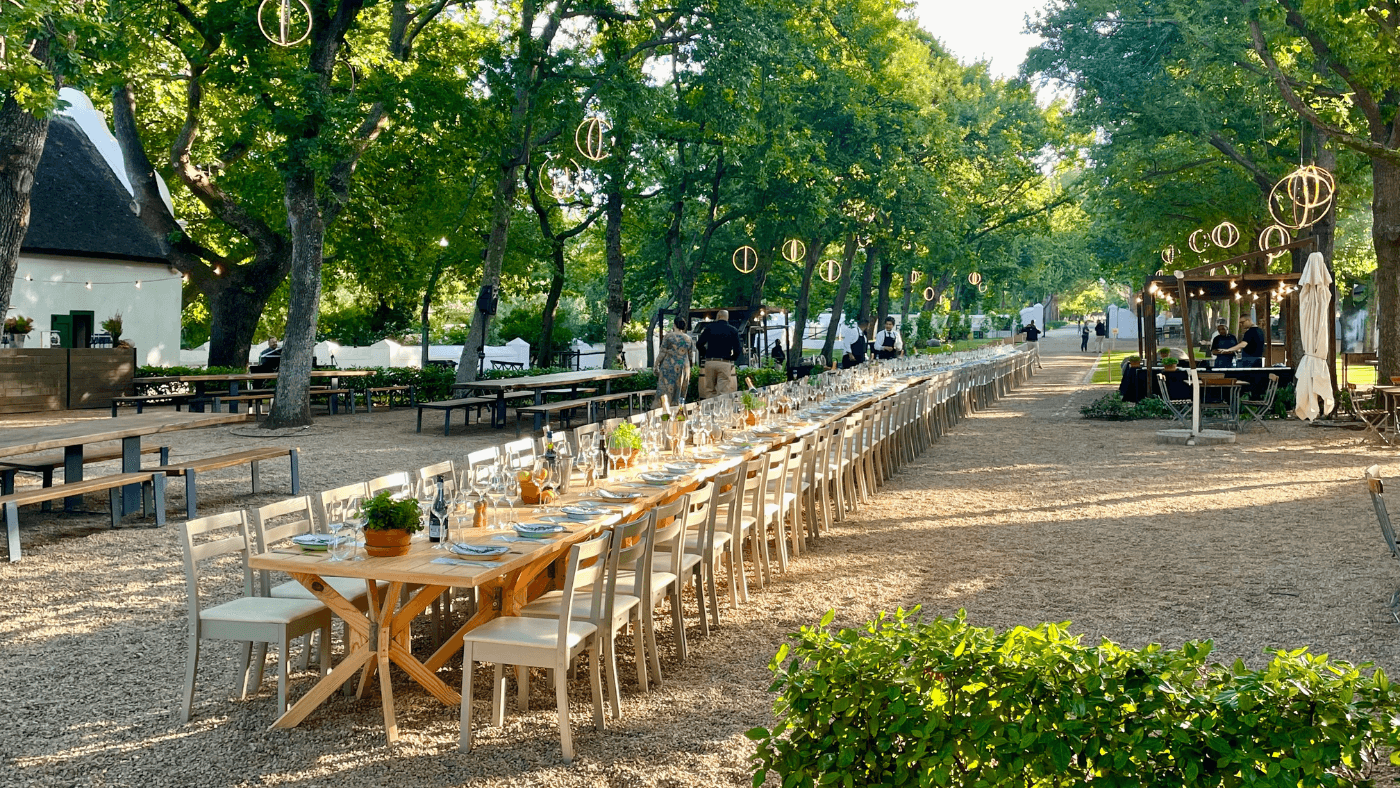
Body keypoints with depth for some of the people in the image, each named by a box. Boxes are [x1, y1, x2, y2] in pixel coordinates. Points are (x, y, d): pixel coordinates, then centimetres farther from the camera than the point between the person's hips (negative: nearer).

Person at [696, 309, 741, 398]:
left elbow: (699, 344, 5)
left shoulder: (709, 328, 8)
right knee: (723, 391, -3)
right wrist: (732, 359, 17)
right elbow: (737, 349, 0)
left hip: (710, 363, 1)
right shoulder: (733, 330, 5)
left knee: (710, 390, 7)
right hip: (725, 364, -1)